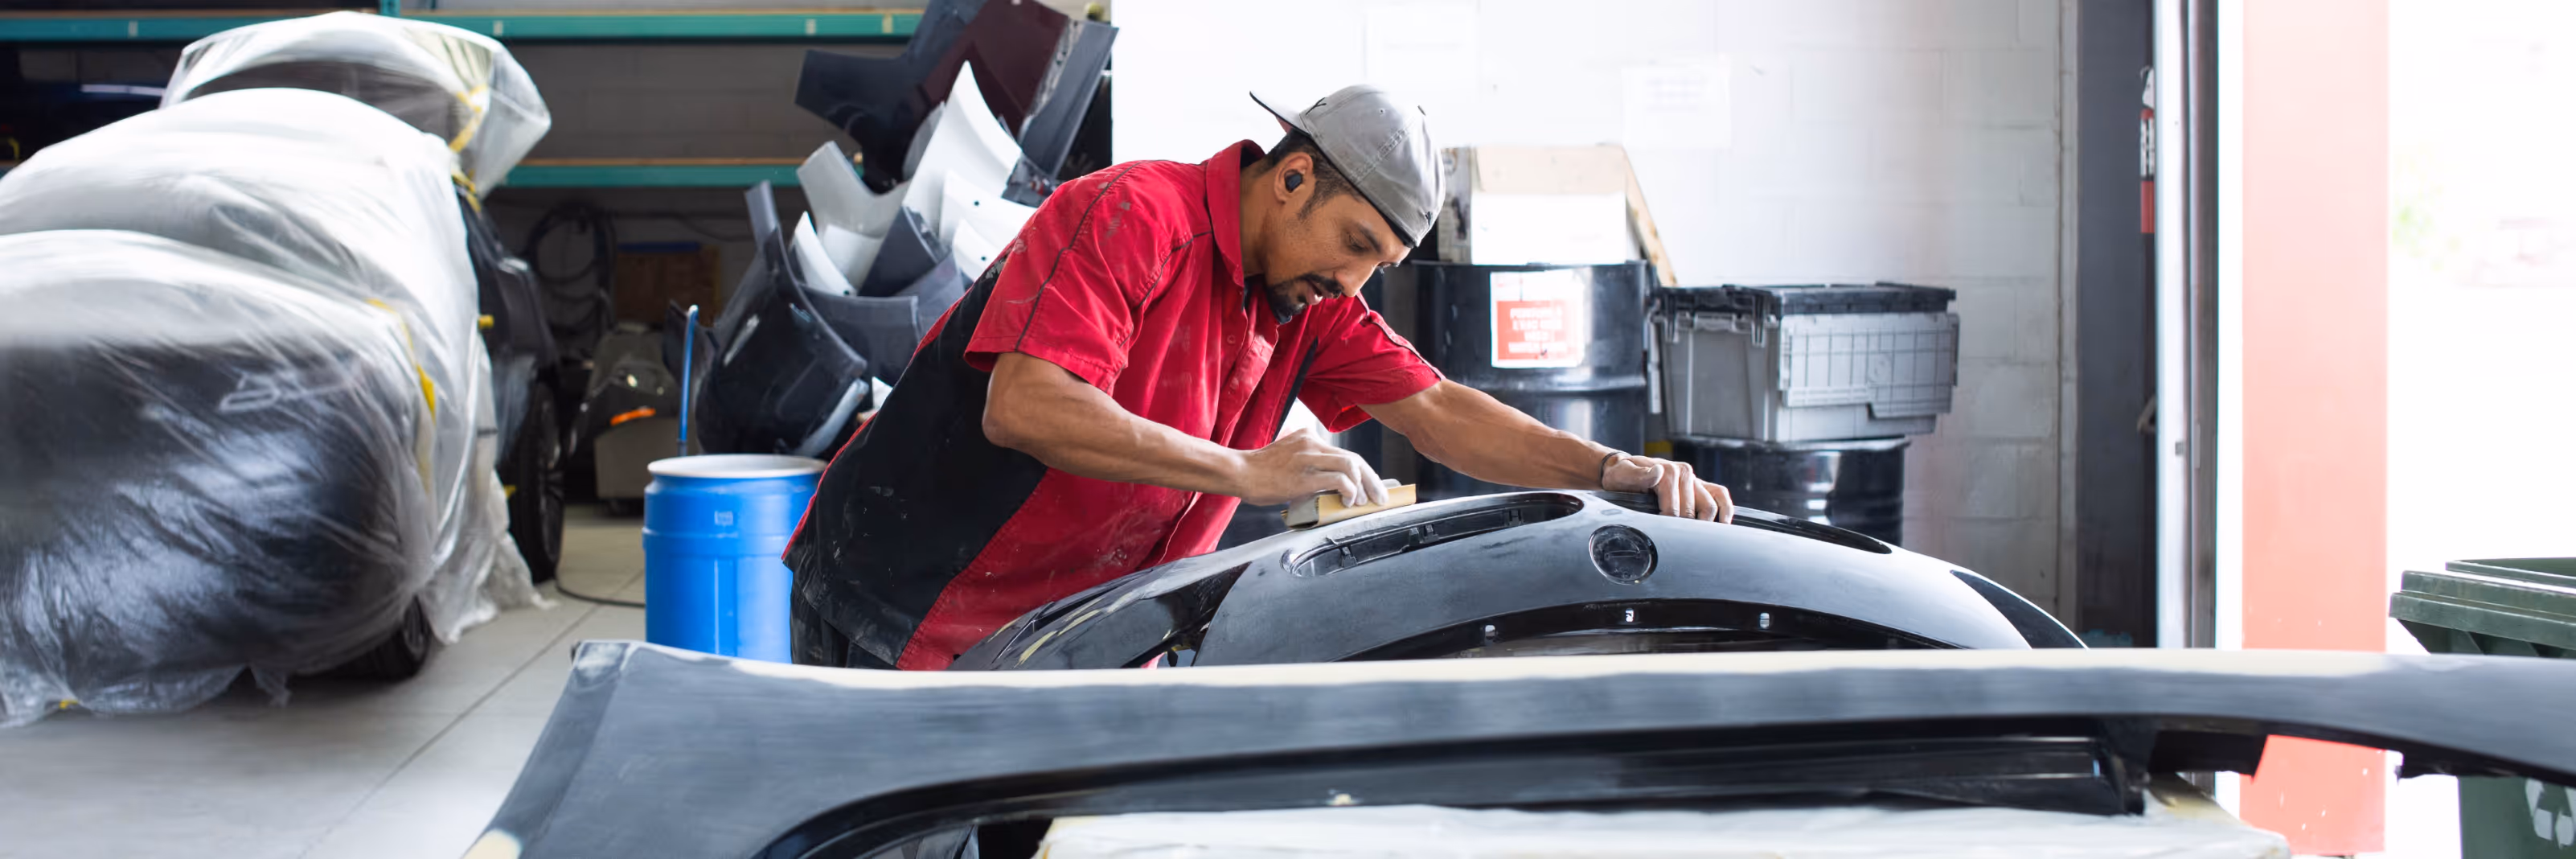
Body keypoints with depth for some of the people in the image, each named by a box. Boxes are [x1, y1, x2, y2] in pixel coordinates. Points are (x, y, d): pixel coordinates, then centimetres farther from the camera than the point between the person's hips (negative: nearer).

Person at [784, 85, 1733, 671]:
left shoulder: (1307, 305, 5)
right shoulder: (1135, 215, -21)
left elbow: (1438, 411, 5)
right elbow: (1021, 408, -32)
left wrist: (1613, 471, -9)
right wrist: (1246, 471, -33)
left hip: (1063, 633, 7)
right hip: (900, 611, -7)